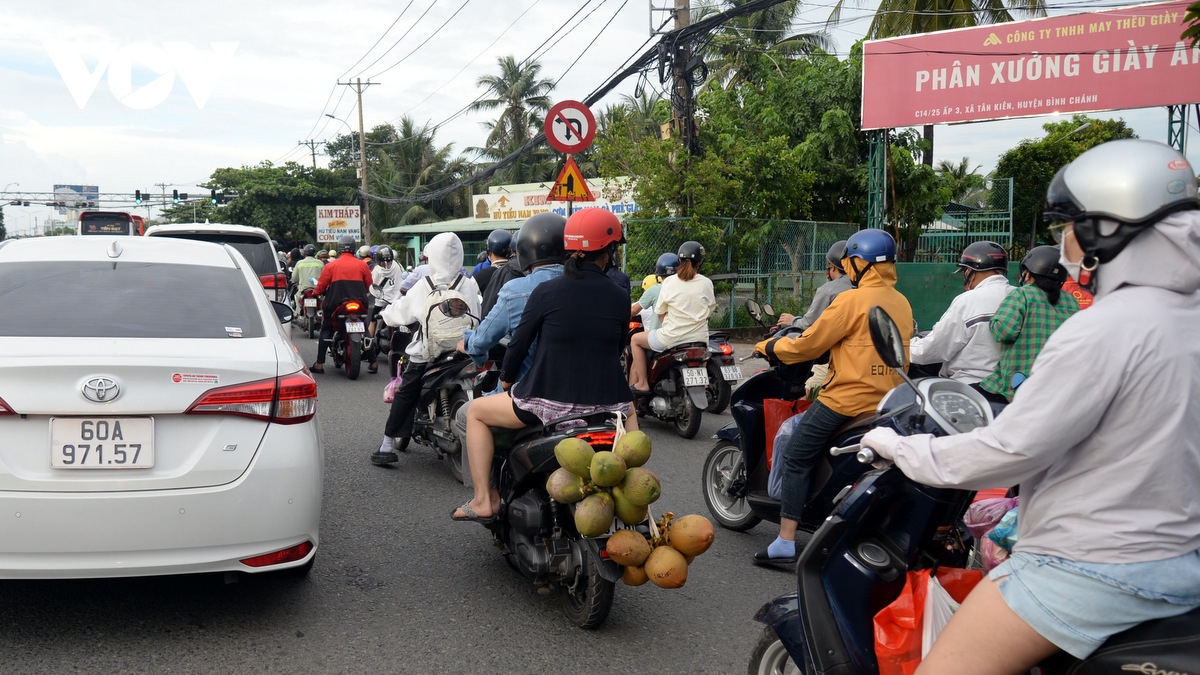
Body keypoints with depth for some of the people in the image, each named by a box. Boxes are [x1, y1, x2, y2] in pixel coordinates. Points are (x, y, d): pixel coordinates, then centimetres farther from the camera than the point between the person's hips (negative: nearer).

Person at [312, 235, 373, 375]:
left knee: (326, 331, 11)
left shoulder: (331, 266, -1)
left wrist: (320, 292, 22)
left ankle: (319, 364, 4)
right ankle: (372, 362, 14)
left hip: (335, 304, -2)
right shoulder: (362, 265, 3)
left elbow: (320, 288, -1)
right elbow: (369, 286, 11)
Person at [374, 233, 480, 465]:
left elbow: (400, 313, 4)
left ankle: (388, 445, 7)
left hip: (425, 355, -2)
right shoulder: (469, 286, -1)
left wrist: (388, 311, 26)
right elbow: (477, 319, 4)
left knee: (405, 395, 10)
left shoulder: (423, 287, -5)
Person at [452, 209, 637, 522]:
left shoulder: (545, 292, -8)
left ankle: (483, 500, 16)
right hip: (604, 402, 3)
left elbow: (519, 344, -1)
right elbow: (618, 349, 10)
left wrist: (506, 380, 18)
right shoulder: (619, 298, -1)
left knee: (476, 411, 21)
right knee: (629, 410, 40)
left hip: (547, 402, -3)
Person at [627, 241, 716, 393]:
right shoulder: (706, 283, -1)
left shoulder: (669, 282, -7)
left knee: (635, 339, 20)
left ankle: (643, 383, 14)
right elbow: (709, 312, 9)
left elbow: (660, 313, 1)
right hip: (700, 338, 4)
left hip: (672, 338, -3)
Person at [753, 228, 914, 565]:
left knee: (796, 458, 2)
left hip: (846, 399, -8)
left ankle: (785, 542, -3)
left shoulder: (852, 300, -12)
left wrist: (769, 346, 8)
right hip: (888, 401, 8)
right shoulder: (902, 303, 10)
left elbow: (809, 345, -9)